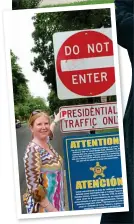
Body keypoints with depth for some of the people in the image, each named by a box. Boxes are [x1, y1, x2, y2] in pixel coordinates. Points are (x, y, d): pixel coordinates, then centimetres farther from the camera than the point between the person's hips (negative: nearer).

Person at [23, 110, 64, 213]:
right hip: (41, 207, -8)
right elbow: (33, 186, -25)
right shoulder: (33, 150, -22)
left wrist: (55, 121, 43)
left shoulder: (46, 142, 1)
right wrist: (51, 209, -25)